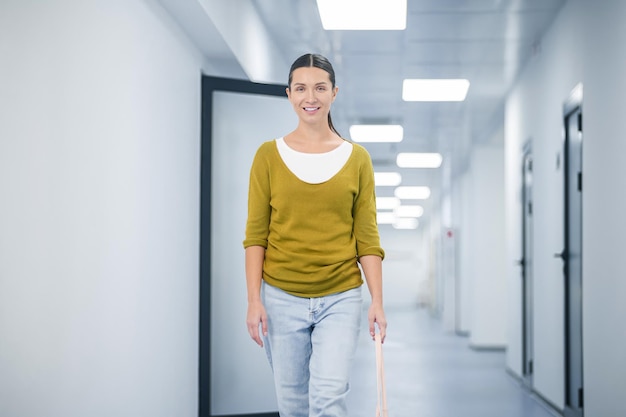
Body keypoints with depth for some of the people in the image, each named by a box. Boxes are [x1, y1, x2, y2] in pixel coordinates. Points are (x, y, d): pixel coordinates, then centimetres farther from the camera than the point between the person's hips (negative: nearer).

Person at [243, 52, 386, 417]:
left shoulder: (357, 158, 3)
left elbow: (367, 237, 3)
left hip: (340, 299, 0)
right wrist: (254, 301, -6)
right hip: (281, 298, 1)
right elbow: (255, 235, 1)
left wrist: (377, 302, -4)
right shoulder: (269, 155, 2)